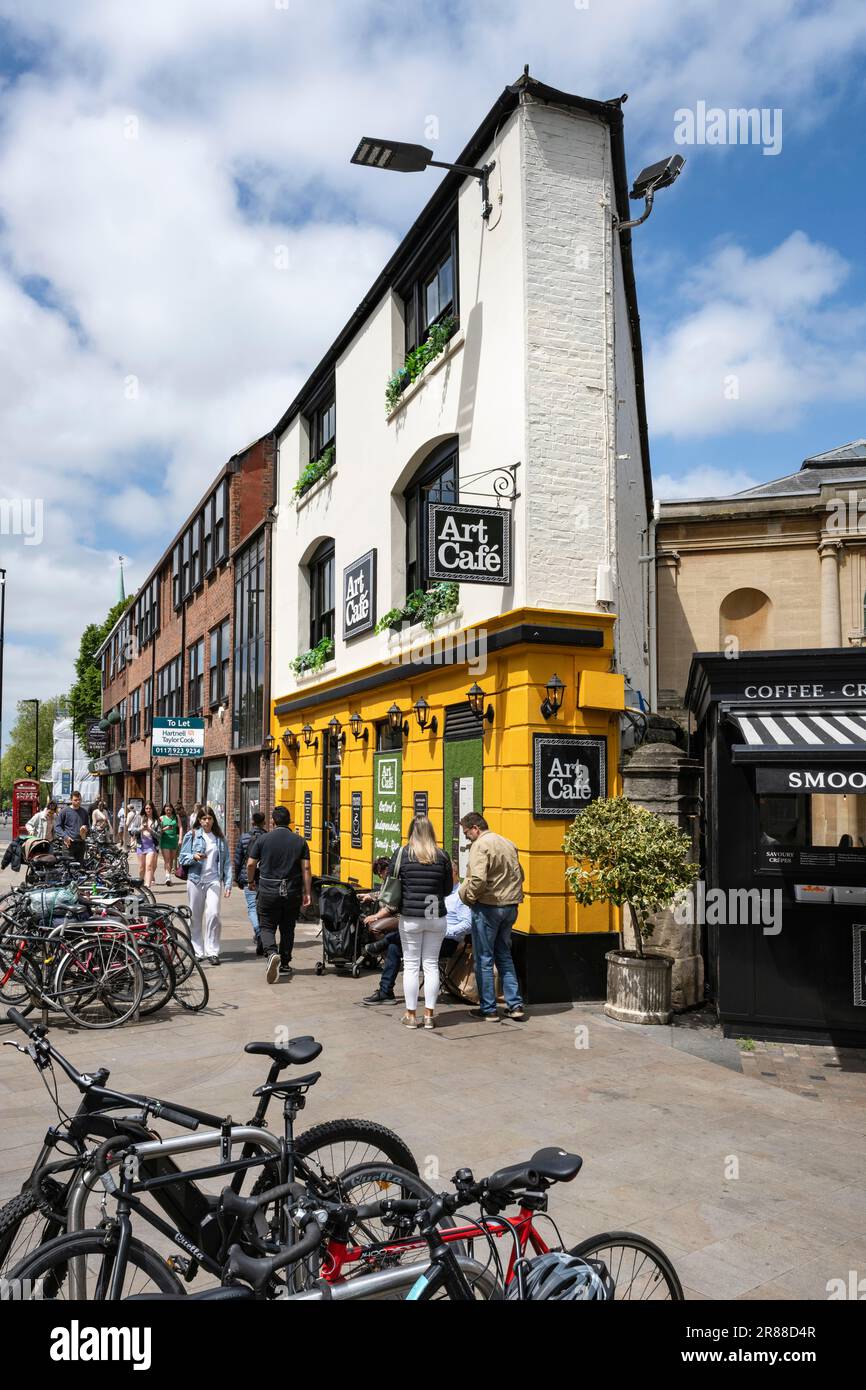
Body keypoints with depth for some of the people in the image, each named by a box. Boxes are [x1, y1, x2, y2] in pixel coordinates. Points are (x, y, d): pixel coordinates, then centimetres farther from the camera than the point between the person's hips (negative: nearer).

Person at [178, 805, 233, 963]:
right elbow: (183, 858, 5)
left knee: (213, 914, -13)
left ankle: (212, 951, -5)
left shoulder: (220, 839, 11)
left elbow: (227, 862, 10)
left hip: (214, 880, 0)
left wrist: (228, 883, 2)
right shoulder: (191, 836, 5)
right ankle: (198, 951, 17)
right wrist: (194, 857, -16)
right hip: (195, 880, 0)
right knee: (195, 917, 5)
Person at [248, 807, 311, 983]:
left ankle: (272, 953, -20)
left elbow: (250, 864, 0)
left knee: (267, 927, 7)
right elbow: (305, 869, -3)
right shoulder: (300, 842, 1)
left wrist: (251, 881, 19)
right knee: (287, 929, 15)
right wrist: (307, 893, 1)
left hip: (268, 891, -2)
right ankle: (285, 965, 21)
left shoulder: (262, 840, -3)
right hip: (292, 892, 2)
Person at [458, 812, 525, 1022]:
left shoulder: (480, 845, -14)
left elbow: (478, 879, -25)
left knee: (484, 959, 4)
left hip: (487, 907, -8)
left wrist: (469, 896, -9)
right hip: (510, 907, 8)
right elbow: (520, 875, 17)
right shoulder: (508, 843, 12)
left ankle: (488, 1009, 10)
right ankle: (515, 1005, 16)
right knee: (504, 955, 18)